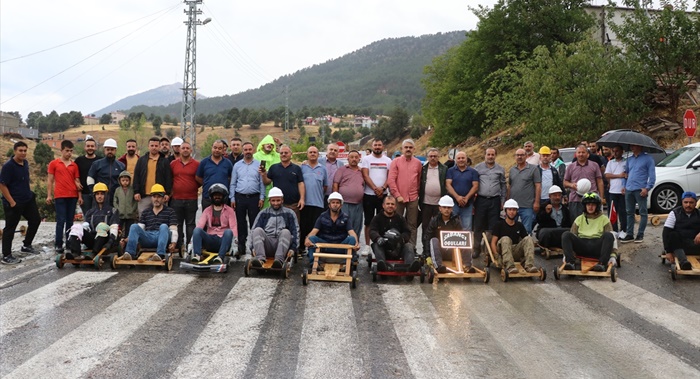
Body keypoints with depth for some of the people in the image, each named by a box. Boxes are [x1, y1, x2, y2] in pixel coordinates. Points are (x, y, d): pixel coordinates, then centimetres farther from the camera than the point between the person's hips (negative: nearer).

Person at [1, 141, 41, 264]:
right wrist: (11, 202, -20)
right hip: (14, 203, -8)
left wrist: (29, 193, 16)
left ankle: (26, 246, 32)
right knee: (10, 228, 0)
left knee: (35, 220, 16)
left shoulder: (25, 163, 4)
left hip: (28, 199, 8)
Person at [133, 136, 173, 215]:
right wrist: (136, 192, -1)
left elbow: (168, 178, 3)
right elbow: (136, 177, 8)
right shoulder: (141, 160, 12)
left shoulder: (165, 161, 7)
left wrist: (167, 193, -5)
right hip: (144, 196, 2)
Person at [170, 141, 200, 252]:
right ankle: (178, 246, 11)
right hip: (176, 199, 2)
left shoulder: (197, 164, 2)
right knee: (177, 224, 6)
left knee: (190, 224, 3)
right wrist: (172, 189, 8)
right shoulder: (173, 164, 8)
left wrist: (193, 188, 3)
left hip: (191, 200, -2)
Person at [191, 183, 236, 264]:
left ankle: (220, 257, -47)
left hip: (223, 240, -2)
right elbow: (200, 225, 4)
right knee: (197, 230, -24)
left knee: (228, 232, -34)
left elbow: (233, 228, -2)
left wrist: (235, 241, -20)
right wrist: (194, 238, -14)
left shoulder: (229, 210, 10)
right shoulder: (207, 210, 17)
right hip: (210, 241, 2)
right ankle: (197, 255, -38)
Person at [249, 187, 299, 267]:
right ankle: (260, 258, -47)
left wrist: (293, 249, -7)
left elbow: (295, 232, 6)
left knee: (286, 232, -29)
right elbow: (253, 231, 10)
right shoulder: (263, 213, 16)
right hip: (266, 246, 1)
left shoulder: (289, 213, 14)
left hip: (283, 245, -1)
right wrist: (254, 248, -4)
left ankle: (279, 260, -49)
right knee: (258, 230, -24)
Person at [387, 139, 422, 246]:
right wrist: (397, 195, -10)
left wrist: (417, 192, 6)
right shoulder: (396, 162, 1)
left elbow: (419, 180, 13)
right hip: (398, 198, -2)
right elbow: (391, 180, -5)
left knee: (412, 224, 6)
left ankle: (411, 246, 13)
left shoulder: (418, 163, 8)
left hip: (413, 198, 2)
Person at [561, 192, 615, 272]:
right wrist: (566, 254, 1)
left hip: (597, 247, -1)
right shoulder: (579, 219, 23)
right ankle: (571, 262, -38)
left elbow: (610, 238, 6)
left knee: (608, 235, -31)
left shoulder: (604, 219, 17)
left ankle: (602, 263, -42)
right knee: (566, 235, -23)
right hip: (582, 247, 2)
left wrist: (612, 256, -10)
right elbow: (571, 237, 16)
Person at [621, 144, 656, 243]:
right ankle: (629, 234, 14)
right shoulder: (629, 159, 17)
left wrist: (647, 188, -14)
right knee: (629, 213, 9)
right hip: (629, 190, 6)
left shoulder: (647, 158, -1)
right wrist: (625, 186, 10)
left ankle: (640, 235, 7)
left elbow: (652, 175, -5)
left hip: (640, 190, -6)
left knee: (643, 213, 1)